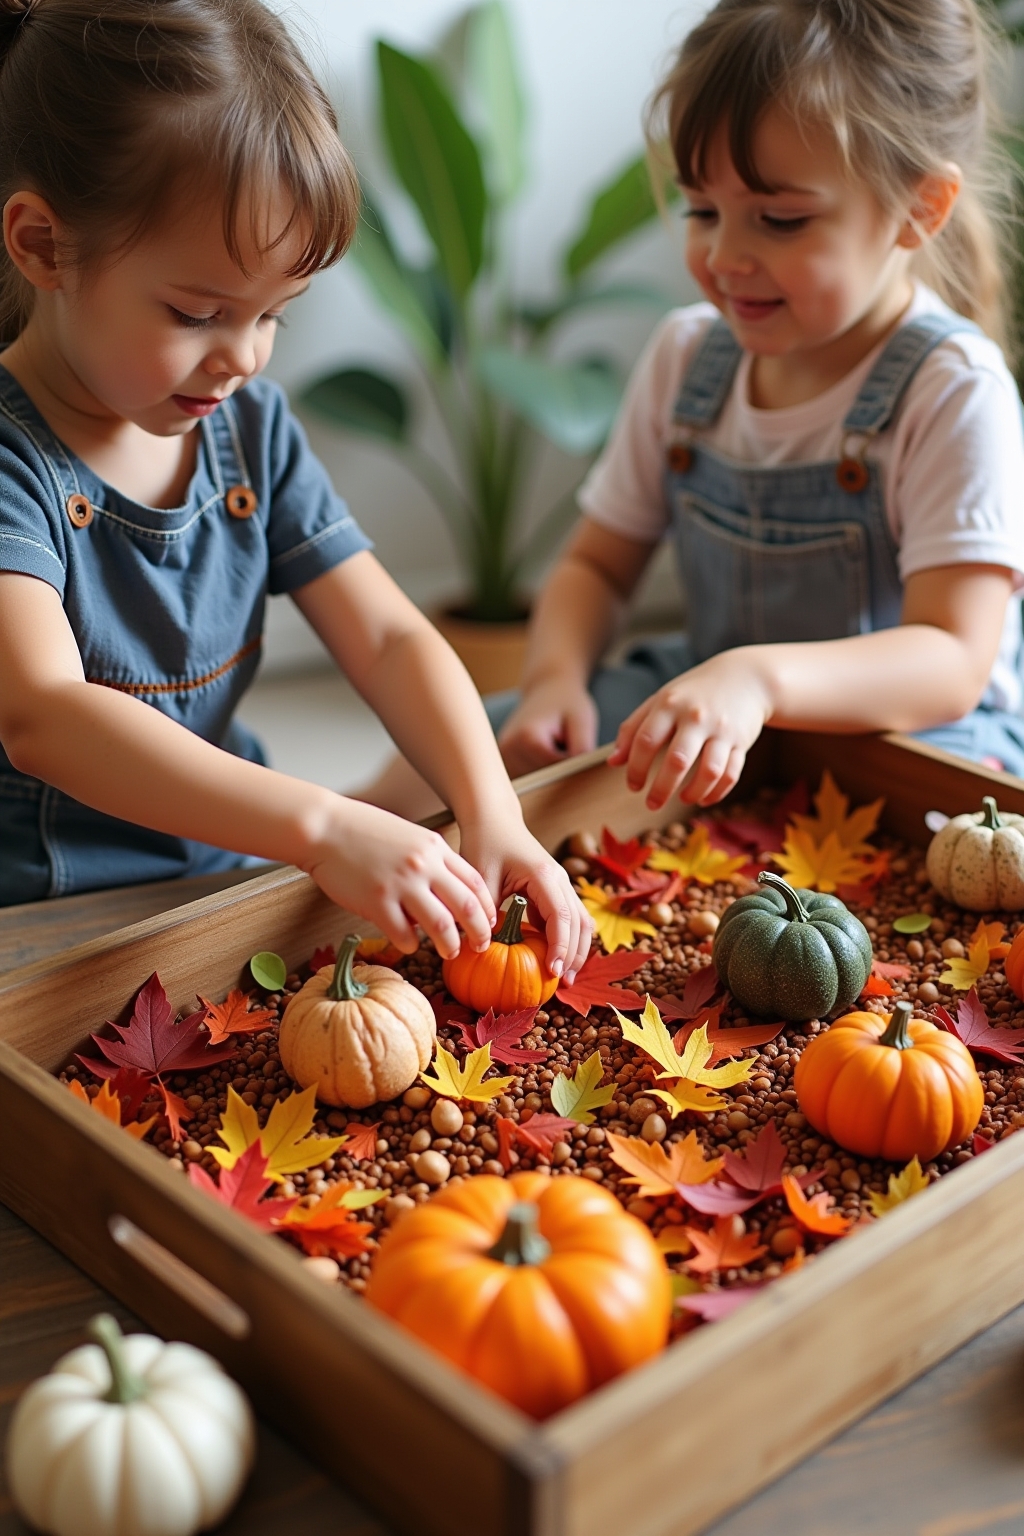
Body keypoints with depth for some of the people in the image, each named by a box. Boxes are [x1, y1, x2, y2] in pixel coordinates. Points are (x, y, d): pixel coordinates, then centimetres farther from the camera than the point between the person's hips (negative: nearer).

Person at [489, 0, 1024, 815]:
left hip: (899, 727, -4)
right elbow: (597, 564, 9)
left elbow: (951, 665, -25)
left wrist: (759, 679, -44)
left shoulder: (954, 394, -17)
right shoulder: (686, 356, 2)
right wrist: (556, 677, -14)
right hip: (697, 697, 5)